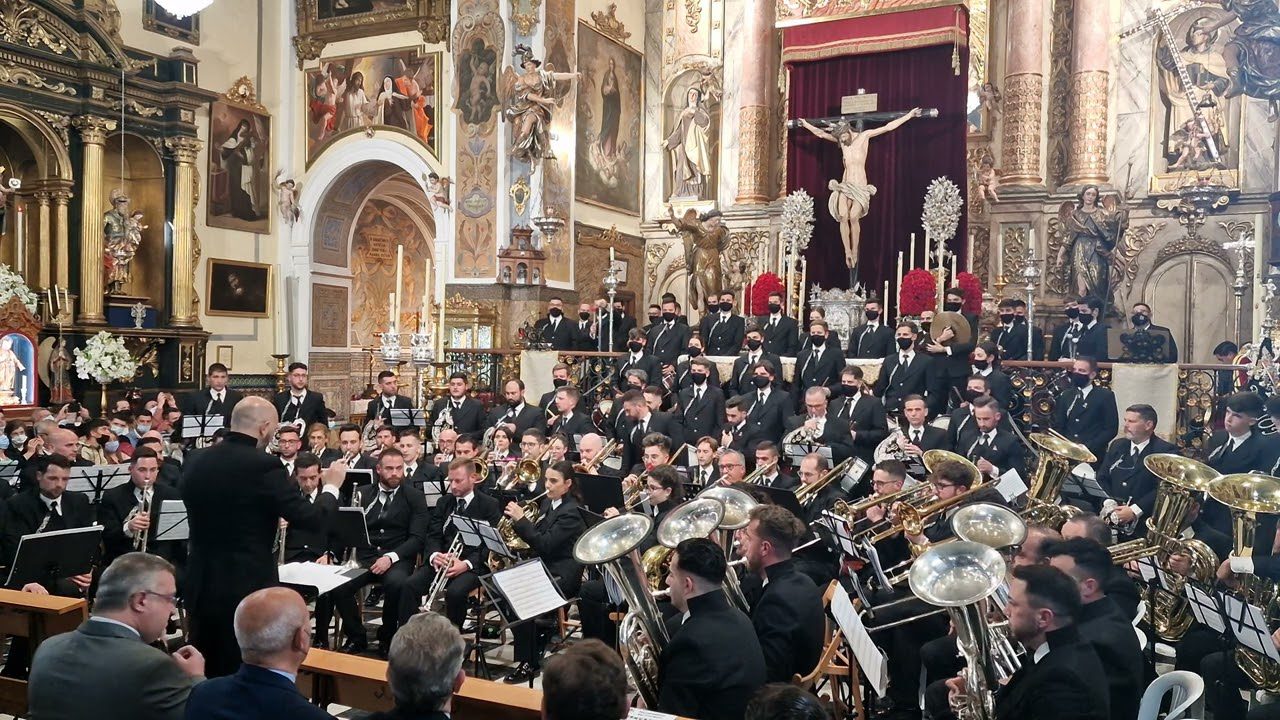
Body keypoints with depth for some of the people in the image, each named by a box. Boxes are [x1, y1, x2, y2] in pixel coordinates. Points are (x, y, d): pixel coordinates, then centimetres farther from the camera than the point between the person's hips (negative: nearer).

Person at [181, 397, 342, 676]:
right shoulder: (263, 465, -17)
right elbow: (310, 519, -16)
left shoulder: (195, 462, 4)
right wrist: (331, 486, 1)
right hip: (248, 588, -6)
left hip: (200, 587, 6)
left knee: (204, 673, 17)